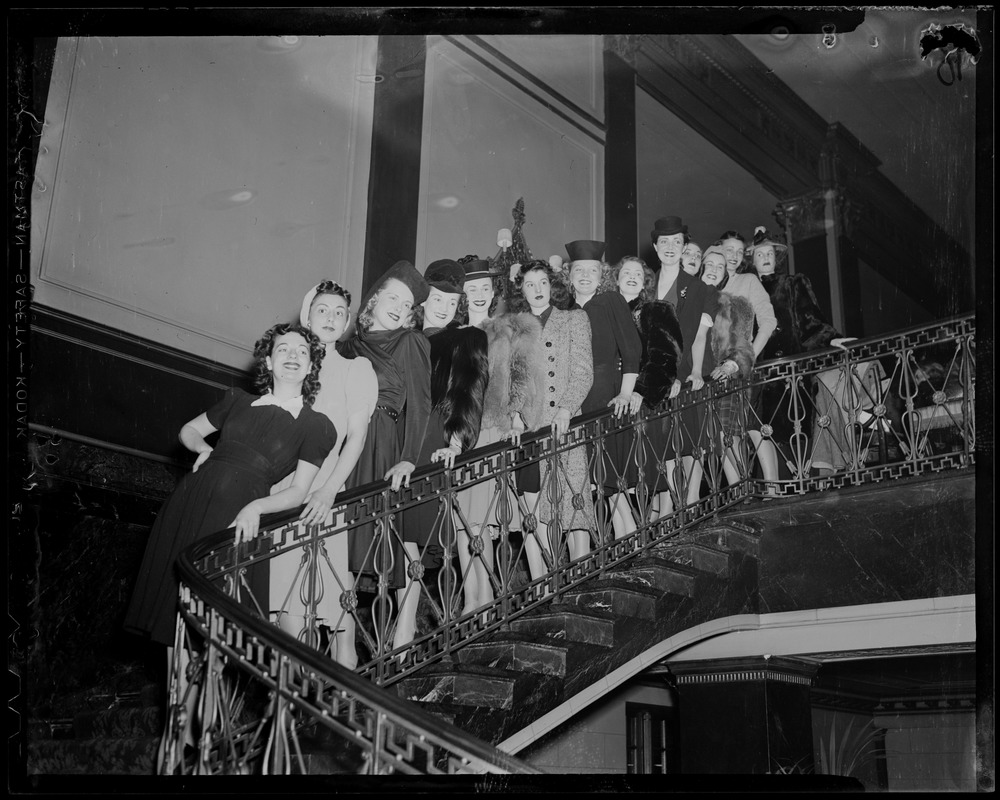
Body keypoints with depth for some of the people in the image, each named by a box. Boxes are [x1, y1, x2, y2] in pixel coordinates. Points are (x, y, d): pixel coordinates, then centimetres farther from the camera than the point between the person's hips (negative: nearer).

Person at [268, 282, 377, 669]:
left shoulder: (356, 369, 4)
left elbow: (356, 437, -4)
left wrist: (328, 492, -15)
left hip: (325, 495, -3)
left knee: (334, 594, -6)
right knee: (285, 595, 1)